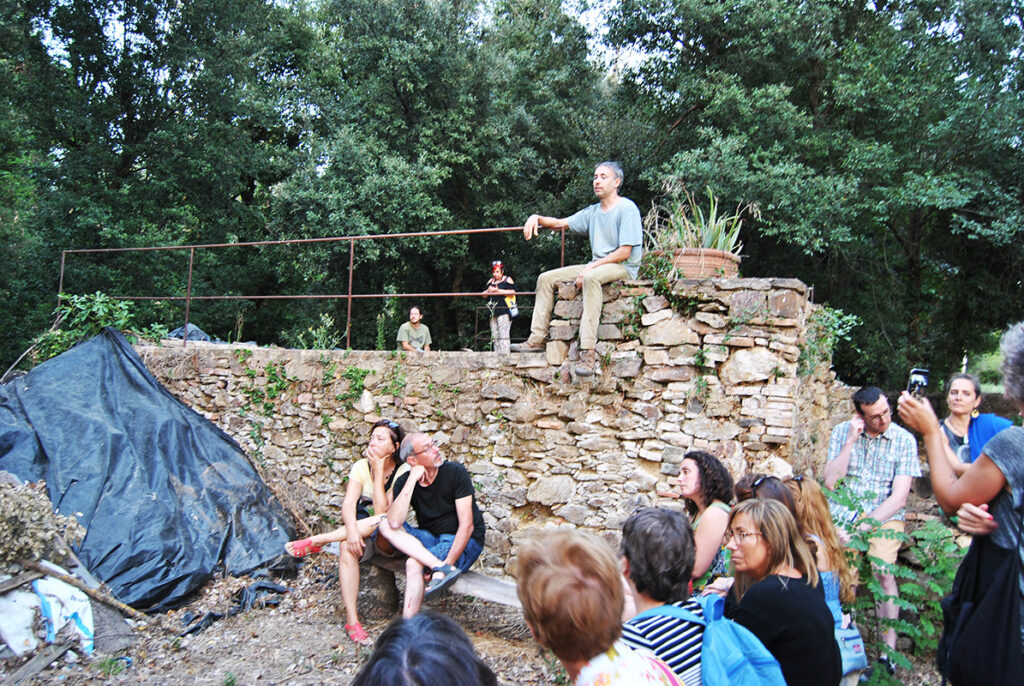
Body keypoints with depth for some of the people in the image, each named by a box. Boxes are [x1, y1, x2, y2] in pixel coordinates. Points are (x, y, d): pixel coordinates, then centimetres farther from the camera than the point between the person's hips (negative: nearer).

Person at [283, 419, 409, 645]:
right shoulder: (362, 466, -1)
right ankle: (352, 620, -30)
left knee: (384, 520, -36)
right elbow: (349, 503, -15)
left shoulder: (403, 472, -12)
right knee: (347, 546, -33)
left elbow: (381, 511, -22)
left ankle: (317, 541, -27)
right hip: (363, 534, 2)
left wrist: (379, 471, -21)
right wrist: (351, 530, -35)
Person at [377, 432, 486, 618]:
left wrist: (449, 562, -26)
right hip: (430, 538, 5)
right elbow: (394, 523, -22)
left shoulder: (455, 472, -13)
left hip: (464, 542, -5)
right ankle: (440, 566, -31)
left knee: (414, 564, -29)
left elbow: (467, 525, -16)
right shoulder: (404, 482, -4)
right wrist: (412, 480, -23)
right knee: (385, 526, -18)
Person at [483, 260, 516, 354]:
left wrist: (497, 290, -11)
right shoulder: (491, 281, 22)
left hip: (504, 311, -7)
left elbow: (512, 292, -10)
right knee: (494, 335, 5)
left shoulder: (507, 280, 3)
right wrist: (488, 291, -1)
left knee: (503, 334, -14)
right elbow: (483, 294, 21)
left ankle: (504, 353, -17)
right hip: (493, 312, 7)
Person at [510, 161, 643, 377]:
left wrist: (591, 267, -20)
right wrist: (537, 218, -1)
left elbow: (625, 253, -16)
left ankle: (588, 351, -45)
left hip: (623, 267, -8)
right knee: (546, 278, 0)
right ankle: (537, 339, 0)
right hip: (596, 266, 8)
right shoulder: (593, 212, 16)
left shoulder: (627, 209, -8)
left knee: (591, 277, -41)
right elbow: (560, 223, 19)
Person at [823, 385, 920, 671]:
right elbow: (830, 483, -6)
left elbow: (899, 498, -7)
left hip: (883, 516, -1)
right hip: (843, 513, 1)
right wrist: (851, 440, -12)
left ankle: (888, 651, -9)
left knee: (883, 571, -22)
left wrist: (864, 526, -18)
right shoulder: (841, 432, 1)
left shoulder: (904, 440, -3)